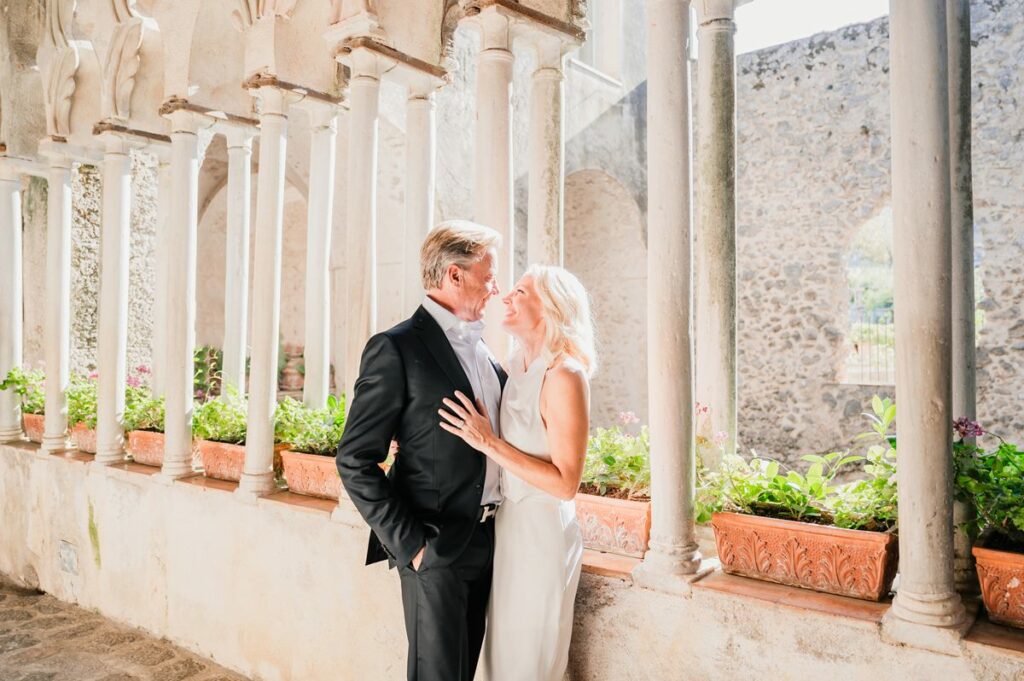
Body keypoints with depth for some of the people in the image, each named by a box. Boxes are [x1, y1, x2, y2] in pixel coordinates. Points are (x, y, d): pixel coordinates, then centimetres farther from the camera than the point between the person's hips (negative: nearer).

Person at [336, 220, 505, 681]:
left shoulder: (480, 349, 10)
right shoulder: (396, 349, -14)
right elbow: (355, 462, -15)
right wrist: (410, 544, -16)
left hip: (485, 541, 7)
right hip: (435, 550, -7)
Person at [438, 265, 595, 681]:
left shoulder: (563, 376, -20)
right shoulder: (517, 367, 4)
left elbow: (566, 483, -21)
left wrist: (488, 442, -22)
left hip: (542, 530, -7)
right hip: (507, 524, 8)